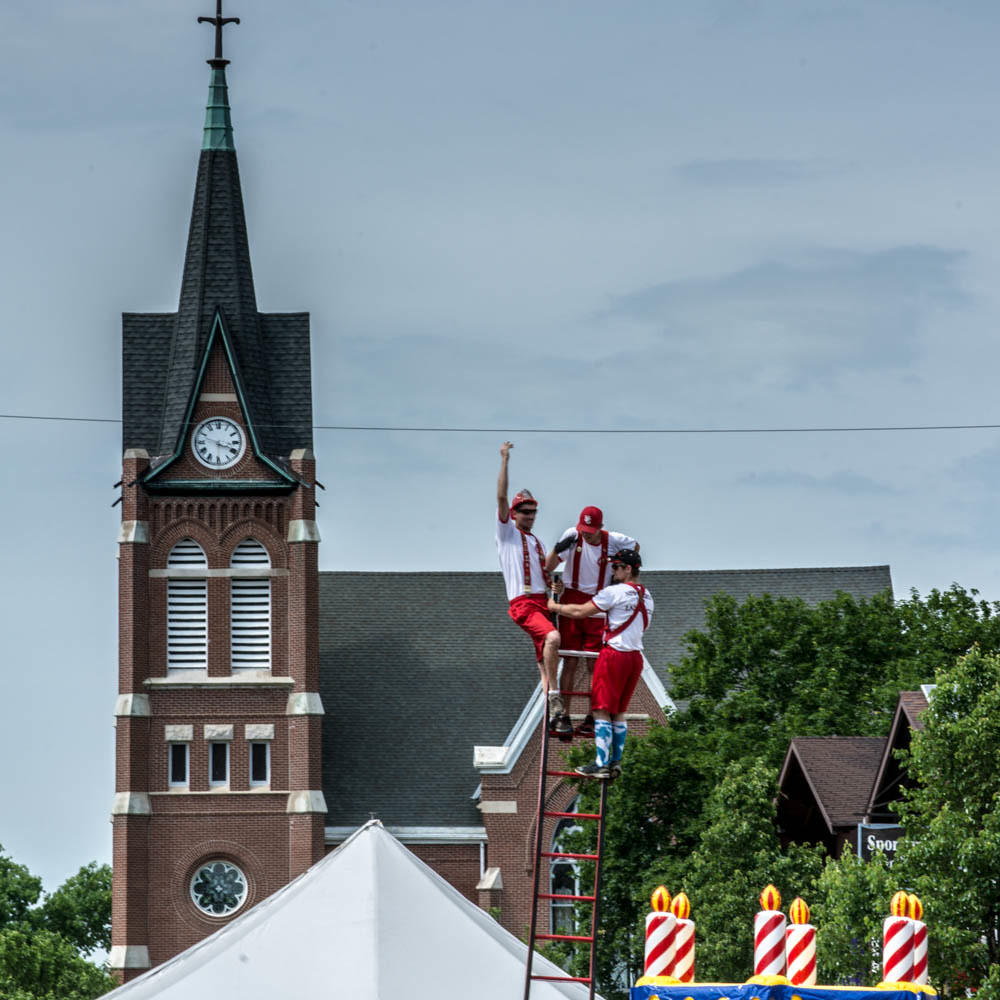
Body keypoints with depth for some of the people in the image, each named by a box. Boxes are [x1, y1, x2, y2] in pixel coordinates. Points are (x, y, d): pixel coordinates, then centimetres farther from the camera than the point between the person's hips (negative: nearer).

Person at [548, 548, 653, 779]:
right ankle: (616, 762, 12)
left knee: (602, 710, -5)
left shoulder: (615, 592, -11)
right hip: (636, 656, 7)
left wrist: (555, 607, 6)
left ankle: (601, 764, -11)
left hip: (615, 653, -7)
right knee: (619, 712, 14)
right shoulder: (646, 596, 12)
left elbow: (580, 612, -10)